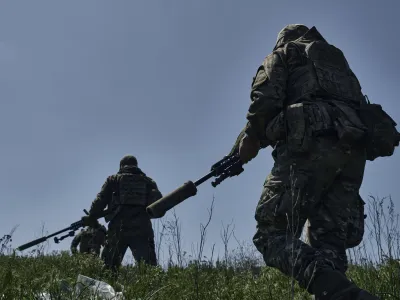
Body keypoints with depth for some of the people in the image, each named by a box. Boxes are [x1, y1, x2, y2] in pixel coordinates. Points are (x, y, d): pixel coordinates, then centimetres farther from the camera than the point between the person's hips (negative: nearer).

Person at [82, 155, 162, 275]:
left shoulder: (114, 179, 16)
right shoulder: (148, 181, 20)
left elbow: (101, 200, 8)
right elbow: (158, 202, 7)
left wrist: (90, 217, 15)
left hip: (119, 228, -1)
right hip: (142, 228, 1)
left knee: (108, 265, 2)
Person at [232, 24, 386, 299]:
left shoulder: (282, 55, 19)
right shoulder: (338, 60, 37)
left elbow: (266, 101, 1)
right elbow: (359, 105, 30)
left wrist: (248, 143, 13)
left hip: (311, 146, -6)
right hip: (352, 149, 6)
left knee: (272, 234, -8)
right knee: (329, 242, 5)